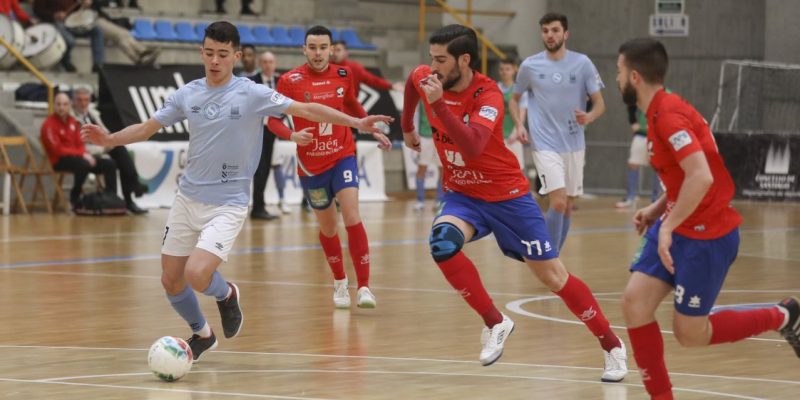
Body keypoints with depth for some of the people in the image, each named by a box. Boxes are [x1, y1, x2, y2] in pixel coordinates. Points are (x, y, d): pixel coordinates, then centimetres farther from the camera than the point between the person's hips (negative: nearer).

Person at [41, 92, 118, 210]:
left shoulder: (72, 121, 13)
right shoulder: (49, 124, -11)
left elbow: (80, 144, 14)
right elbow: (57, 150, -18)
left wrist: (86, 154, -10)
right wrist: (82, 154, -22)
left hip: (77, 156, 8)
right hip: (60, 161, -8)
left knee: (109, 164, -2)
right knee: (84, 165, -38)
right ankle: (74, 198, -19)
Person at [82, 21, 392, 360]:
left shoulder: (252, 94, -10)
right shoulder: (187, 94, 1)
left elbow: (306, 109, -11)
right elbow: (147, 128, 8)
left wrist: (356, 122, -20)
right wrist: (110, 139, -10)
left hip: (228, 203, -4)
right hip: (187, 198, 5)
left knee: (197, 275, -22)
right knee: (171, 280, 8)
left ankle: (227, 295, 14)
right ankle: (201, 334, 36)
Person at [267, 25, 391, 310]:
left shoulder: (343, 75, -1)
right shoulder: (290, 81, -10)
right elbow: (273, 119, -6)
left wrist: (373, 131, 15)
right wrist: (292, 135, -24)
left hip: (342, 157, 0)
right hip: (311, 164, 0)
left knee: (352, 217, -17)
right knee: (328, 227, 11)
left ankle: (363, 287, -17)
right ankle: (340, 283, 33)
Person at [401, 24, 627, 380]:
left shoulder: (488, 95, -24)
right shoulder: (425, 78, -7)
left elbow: (472, 146, -41)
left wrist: (438, 103, -46)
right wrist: (407, 128, 28)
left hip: (506, 195, -4)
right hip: (461, 194, 4)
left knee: (553, 277, -1)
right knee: (442, 242, -29)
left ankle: (611, 346, 16)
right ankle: (495, 323, -13)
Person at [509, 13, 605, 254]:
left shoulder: (582, 63, -2)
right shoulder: (530, 66, -2)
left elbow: (600, 104, 0)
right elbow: (514, 100, 14)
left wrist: (589, 117, -22)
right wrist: (519, 125, -5)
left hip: (574, 145, 3)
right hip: (545, 145, -3)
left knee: (567, 207, 9)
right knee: (558, 202, -17)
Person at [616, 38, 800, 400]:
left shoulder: (668, 115, -21)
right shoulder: (661, 111, 9)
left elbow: (701, 177, -32)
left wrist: (668, 226, -26)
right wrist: (656, 209, 12)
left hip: (707, 236, -9)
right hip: (677, 227, 9)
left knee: (690, 334, -1)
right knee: (634, 302, -2)